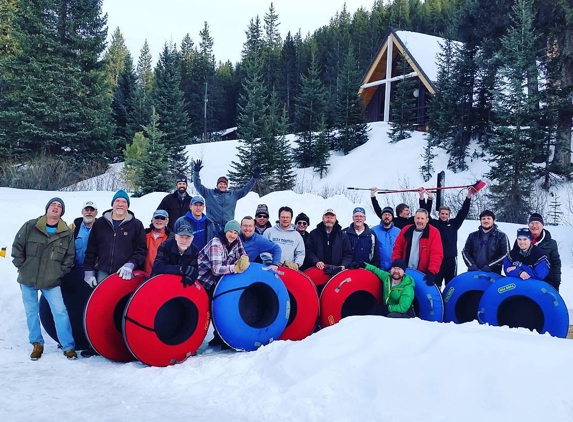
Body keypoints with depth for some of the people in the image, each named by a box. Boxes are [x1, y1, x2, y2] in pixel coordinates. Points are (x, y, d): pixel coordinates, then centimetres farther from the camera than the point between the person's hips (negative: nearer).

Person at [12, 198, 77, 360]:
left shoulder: (67, 233, -1)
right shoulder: (30, 226, -3)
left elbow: (69, 257, 6)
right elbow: (17, 247, 3)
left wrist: (60, 272, -2)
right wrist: (22, 267, -1)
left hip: (52, 281, -1)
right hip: (28, 279, 1)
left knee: (60, 312, -5)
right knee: (31, 313, 9)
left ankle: (68, 347, 4)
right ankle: (37, 344, 25)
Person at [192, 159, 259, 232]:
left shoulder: (233, 194, 15)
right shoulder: (209, 193, 10)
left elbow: (246, 188, 17)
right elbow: (198, 185, 8)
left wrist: (254, 178, 10)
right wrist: (196, 171, -3)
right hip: (212, 226, -2)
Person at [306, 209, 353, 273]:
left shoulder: (343, 235, 14)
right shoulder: (313, 234, 12)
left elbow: (348, 254, 11)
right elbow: (309, 251, 5)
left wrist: (343, 265, -7)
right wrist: (316, 261, -11)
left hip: (337, 270, 0)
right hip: (318, 269, 0)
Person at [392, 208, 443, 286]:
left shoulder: (434, 233, -6)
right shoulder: (405, 231, 5)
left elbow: (436, 254, -13)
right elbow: (397, 249, 10)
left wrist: (432, 272, -24)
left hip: (424, 274, -3)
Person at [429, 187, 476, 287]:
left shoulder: (453, 223, 10)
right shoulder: (434, 224, 6)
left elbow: (463, 212, 6)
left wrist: (468, 197, -1)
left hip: (451, 257, 2)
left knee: (451, 283, 8)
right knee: (436, 282, 0)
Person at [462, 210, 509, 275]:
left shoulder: (501, 236, 6)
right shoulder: (473, 236, 14)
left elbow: (505, 254, 0)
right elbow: (465, 252, 13)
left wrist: (489, 266, -10)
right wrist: (472, 265, -5)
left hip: (493, 273, -2)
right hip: (474, 273, 3)